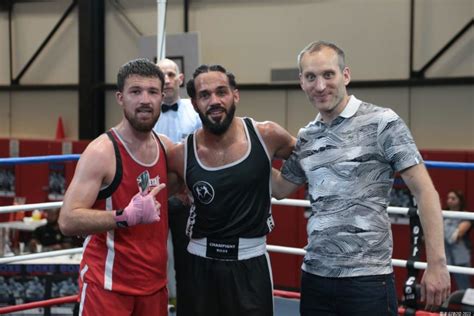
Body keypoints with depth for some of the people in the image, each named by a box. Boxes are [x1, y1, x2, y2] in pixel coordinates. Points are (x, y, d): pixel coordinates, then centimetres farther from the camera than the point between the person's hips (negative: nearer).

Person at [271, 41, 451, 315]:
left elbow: (425, 191, -9)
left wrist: (437, 263, -14)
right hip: (314, 276, 5)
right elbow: (280, 189, 25)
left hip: (367, 279, -5)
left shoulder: (382, 123, -7)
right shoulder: (305, 138, 10)